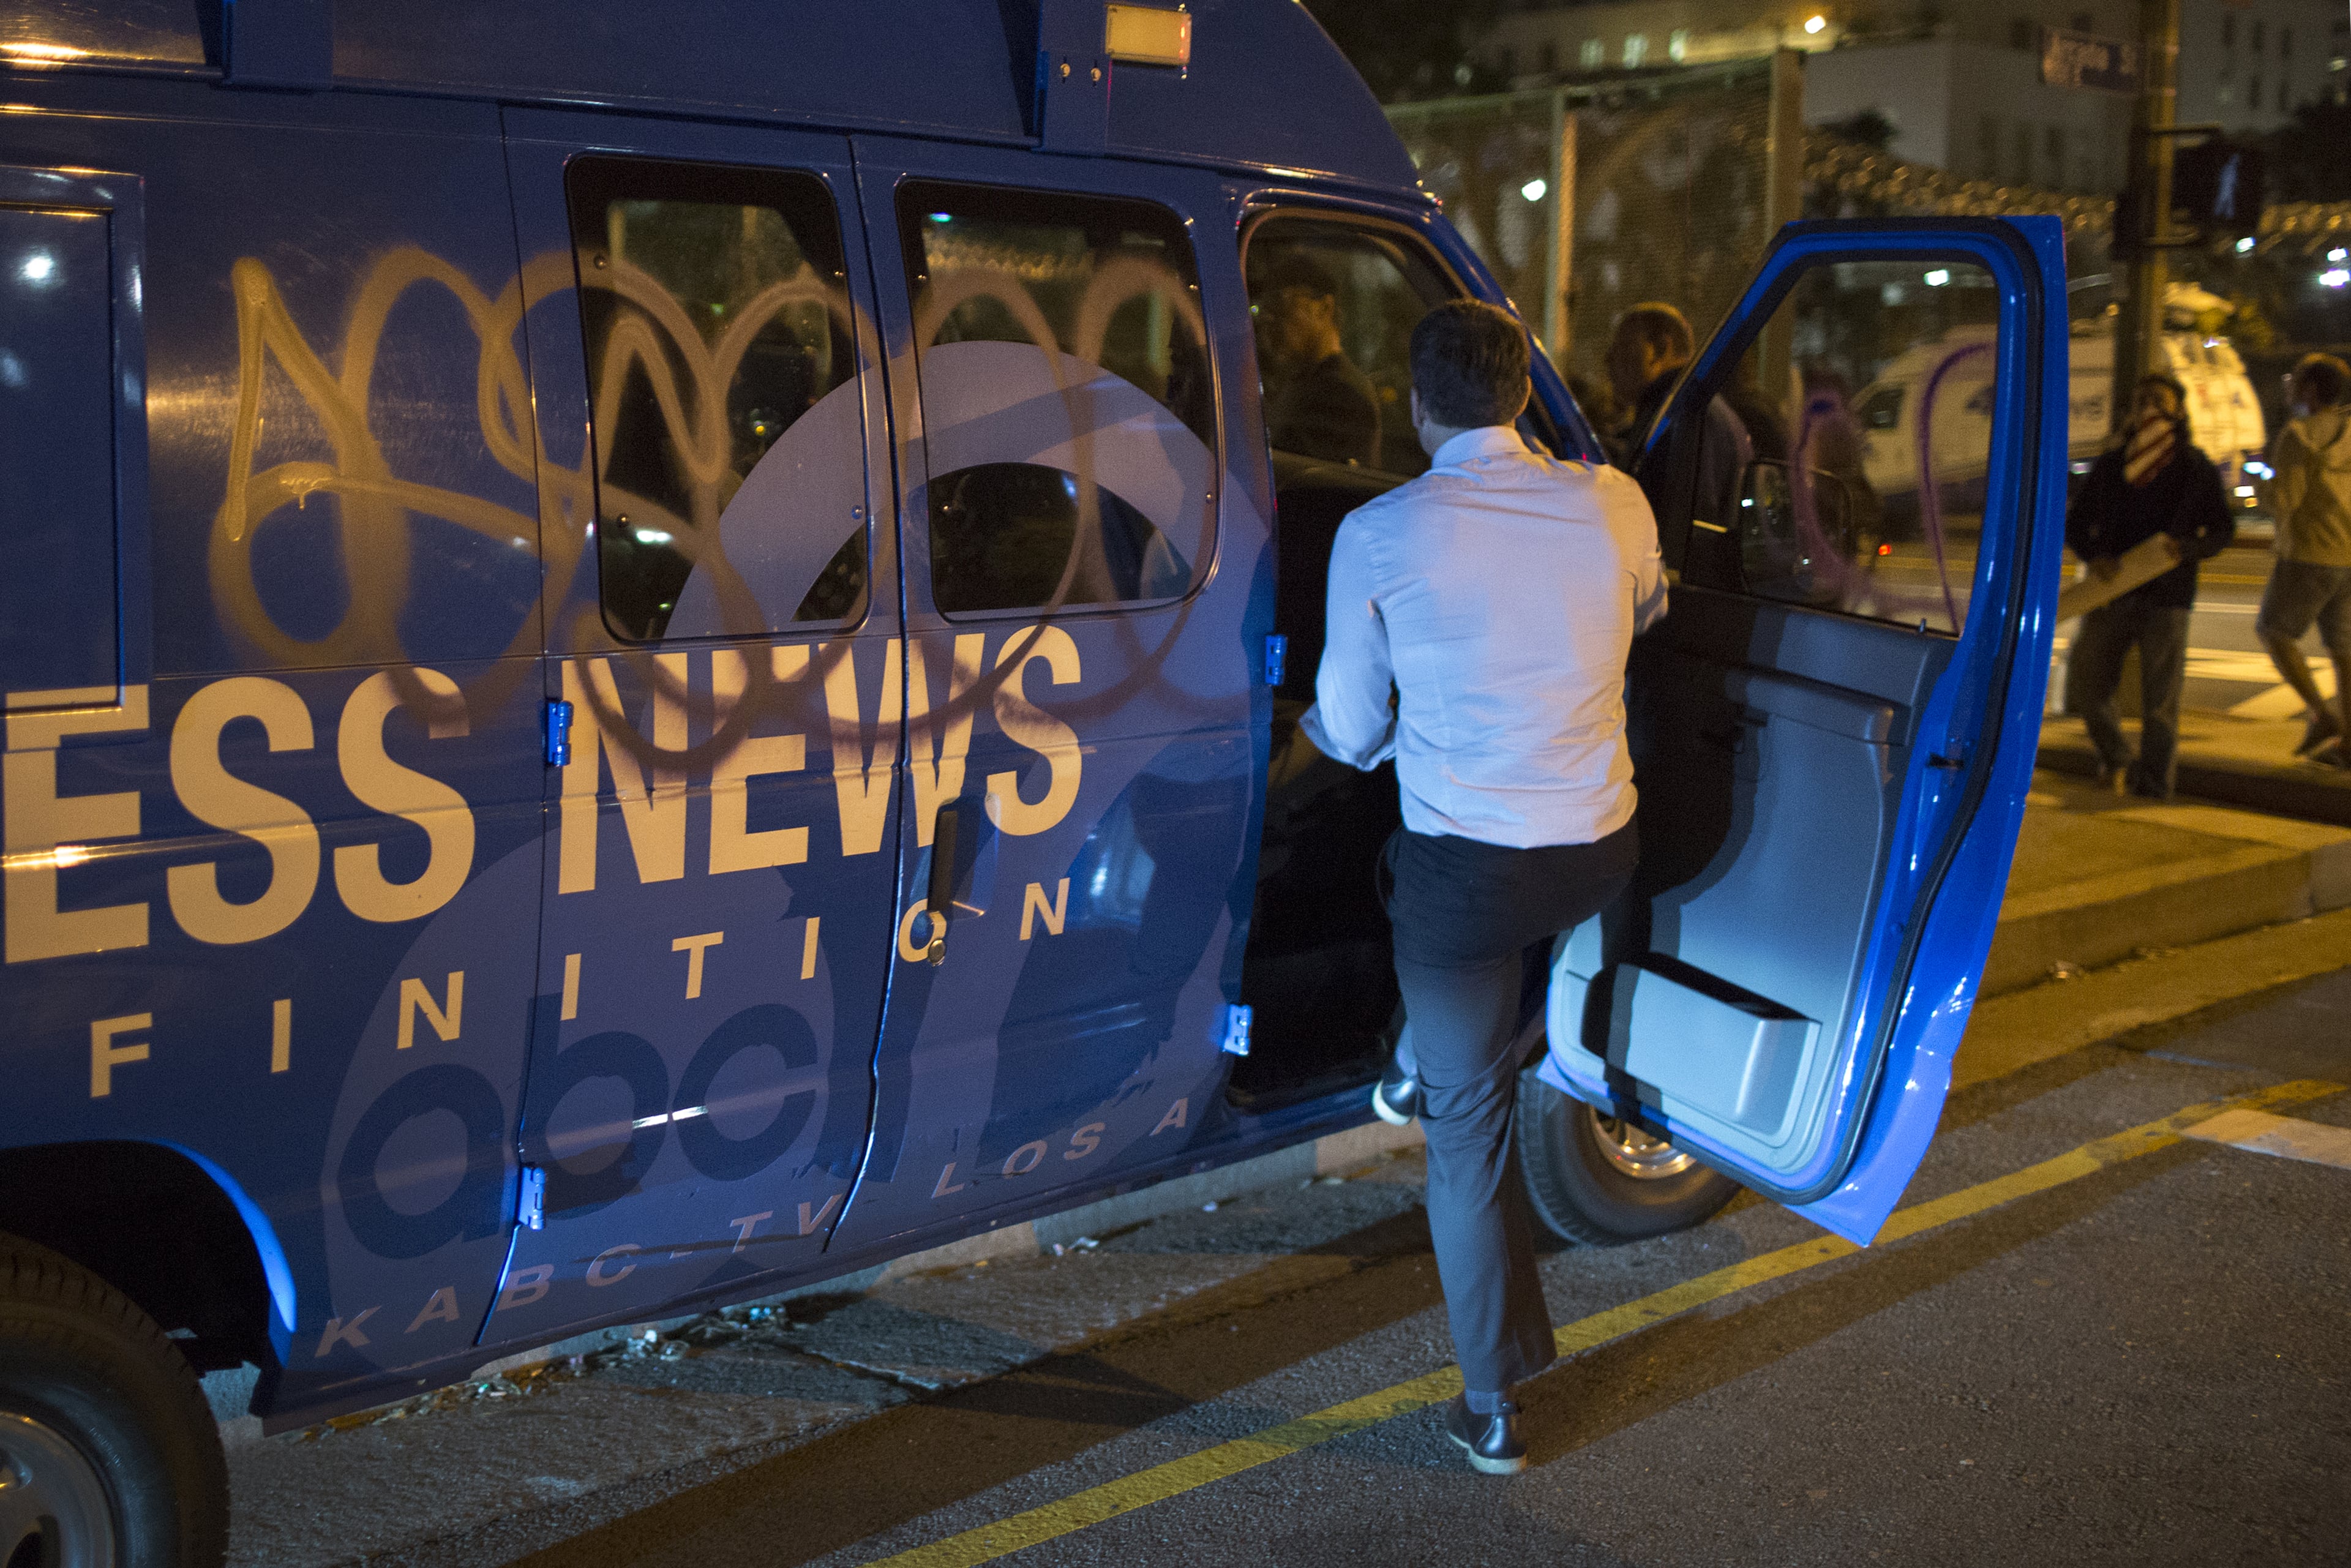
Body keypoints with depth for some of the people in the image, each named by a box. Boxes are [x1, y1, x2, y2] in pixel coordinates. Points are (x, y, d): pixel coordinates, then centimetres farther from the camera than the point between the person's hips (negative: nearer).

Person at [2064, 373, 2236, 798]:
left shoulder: (2196, 469, 6)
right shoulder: (2111, 464, 11)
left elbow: (2223, 530, 5)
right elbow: (2077, 522, 10)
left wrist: (2187, 548, -16)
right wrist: (2094, 556, -11)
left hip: (2166, 593, -2)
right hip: (2112, 588, 3)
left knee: (2160, 692, -4)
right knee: (2085, 683, 2)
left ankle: (2154, 783, 4)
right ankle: (2115, 758, 27)